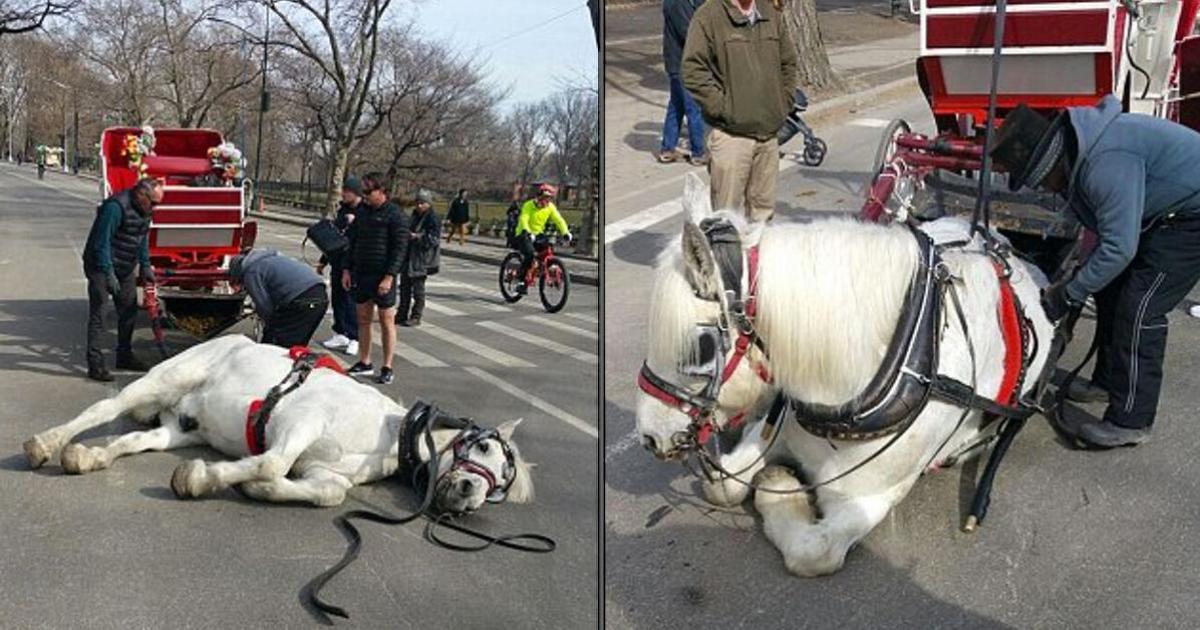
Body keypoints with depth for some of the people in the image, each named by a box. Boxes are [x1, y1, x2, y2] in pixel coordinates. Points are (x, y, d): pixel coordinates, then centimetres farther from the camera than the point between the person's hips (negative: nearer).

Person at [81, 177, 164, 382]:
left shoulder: (144, 210, 4)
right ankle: (95, 365, -7)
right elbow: (102, 242, -24)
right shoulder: (116, 207, -23)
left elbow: (143, 239, 18)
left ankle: (124, 356, 28)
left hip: (125, 269, 9)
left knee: (129, 311, 14)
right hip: (101, 267, -9)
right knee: (98, 316, -7)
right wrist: (108, 274, -25)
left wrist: (145, 266, 13)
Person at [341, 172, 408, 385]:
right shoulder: (362, 212, 11)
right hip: (362, 274, 7)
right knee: (363, 319, 11)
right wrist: (347, 269, 10)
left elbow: (400, 248, -14)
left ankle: (387, 368, 6)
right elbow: (353, 242, 17)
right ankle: (365, 363, 21)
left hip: (383, 277, -7)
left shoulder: (395, 215, -10)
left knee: (387, 321, 0)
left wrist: (389, 277, -20)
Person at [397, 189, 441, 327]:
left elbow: (434, 238, -18)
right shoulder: (415, 215, 15)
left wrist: (417, 237, -25)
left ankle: (416, 317, 6)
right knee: (404, 286, 13)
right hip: (408, 257, 9)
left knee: (418, 288, -2)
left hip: (421, 260, -8)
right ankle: (402, 314, 22)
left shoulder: (433, 219, -11)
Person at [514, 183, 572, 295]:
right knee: (529, 254, -28)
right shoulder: (529, 205, -18)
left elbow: (559, 220, -8)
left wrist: (566, 232, -24)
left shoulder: (550, 207, -2)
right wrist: (527, 232, -50)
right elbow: (524, 219, -32)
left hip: (538, 235, 6)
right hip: (524, 235, -5)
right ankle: (522, 282, -21)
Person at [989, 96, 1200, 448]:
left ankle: (1129, 422, -7)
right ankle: (1109, 381, 30)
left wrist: (1067, 294, -21)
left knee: (1139, 308, -13)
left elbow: (1119, 247, -32)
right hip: (1169, 211, 10)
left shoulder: (1106, 165, -33)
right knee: (1111, 288, 14)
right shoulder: (1077, 155, -1)